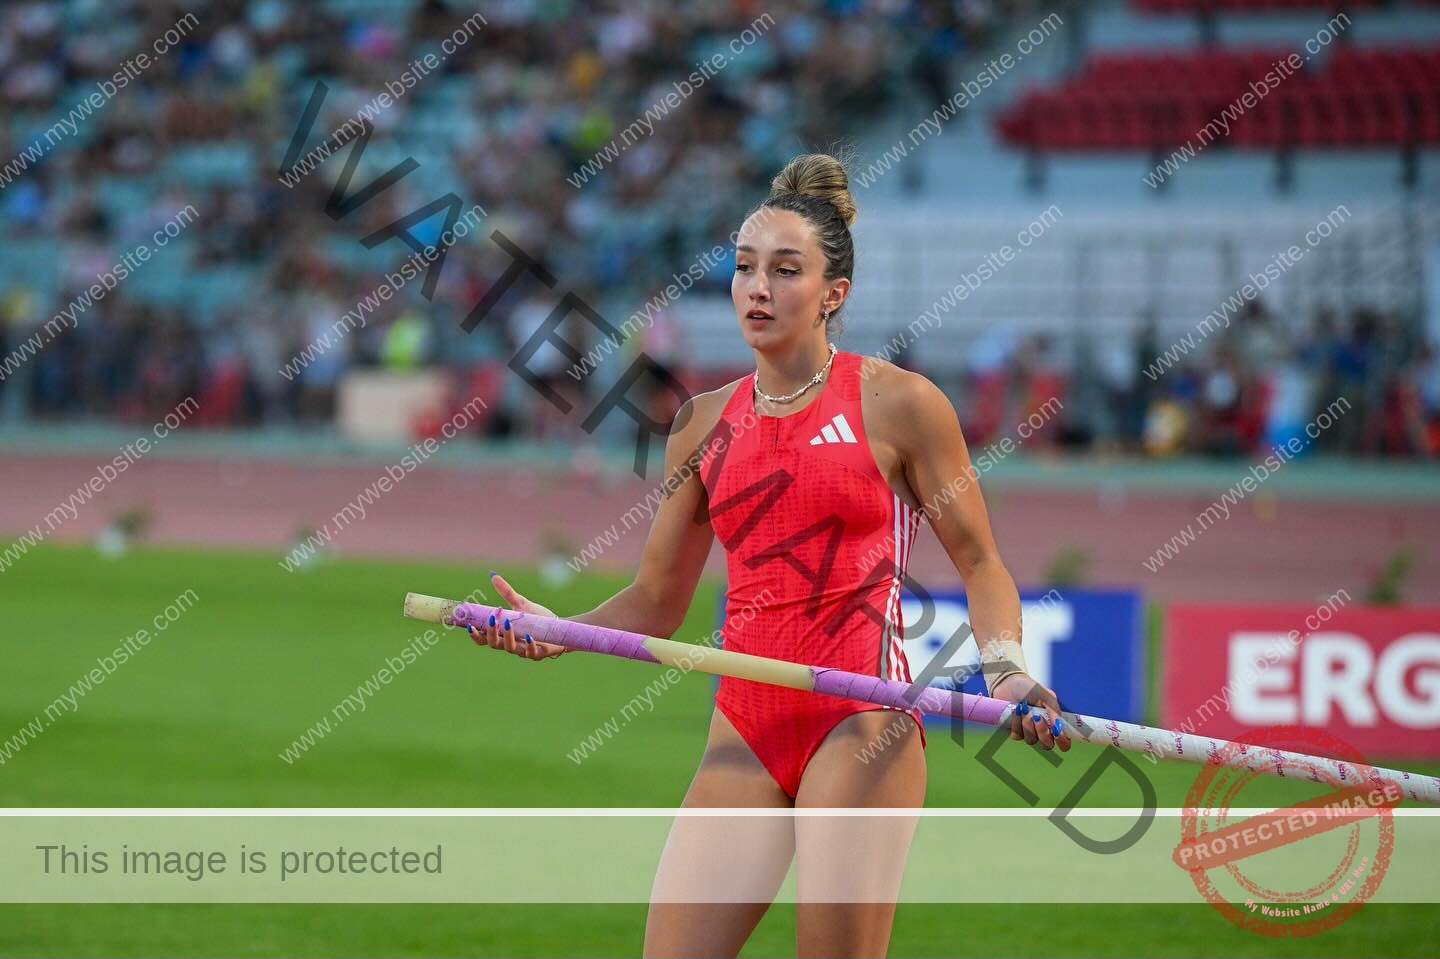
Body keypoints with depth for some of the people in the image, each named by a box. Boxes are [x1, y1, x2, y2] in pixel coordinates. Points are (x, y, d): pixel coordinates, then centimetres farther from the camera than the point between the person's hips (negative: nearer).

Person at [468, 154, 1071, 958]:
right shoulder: (705, 424, 12)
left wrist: (1006, 669, -13)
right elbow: (657, 602, 16)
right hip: (746, 729, 5)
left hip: (861, 723, -5)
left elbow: (979, 563, 5)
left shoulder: (897, 404, -1)